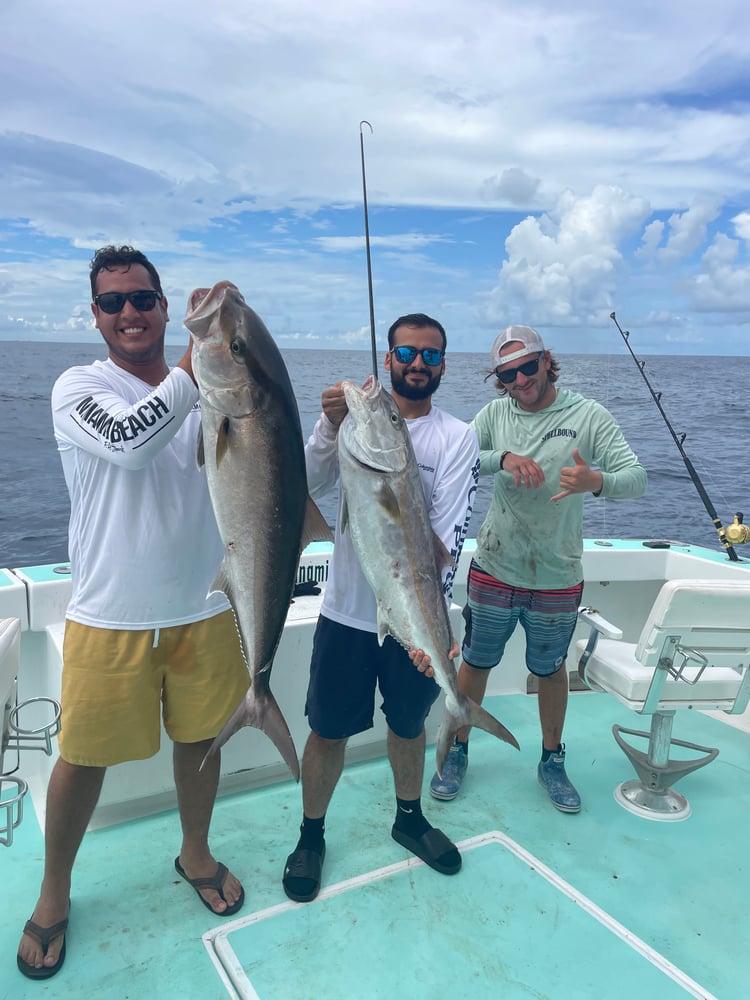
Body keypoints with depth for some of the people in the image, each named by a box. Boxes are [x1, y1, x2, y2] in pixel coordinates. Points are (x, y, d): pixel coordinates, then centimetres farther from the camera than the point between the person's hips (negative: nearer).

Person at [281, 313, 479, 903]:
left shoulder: (456, 438, -5)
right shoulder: (354, 418, -1)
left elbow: (450, 533, -15)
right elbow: (308, 488, -13)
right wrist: (331, 428, -29)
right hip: (347, 612, 0)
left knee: (409, 723, 20)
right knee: (329, 730, 10)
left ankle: (410, 818, 45)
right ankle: (311, 836, 34)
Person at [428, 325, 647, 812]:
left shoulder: (588, 416, -9)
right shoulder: (495, 414, -3)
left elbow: (637, 477, -16)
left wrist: (595, 481, -37)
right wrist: (503, 457, -32)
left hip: (558, 579, -1)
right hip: (495, 571, 1)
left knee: (552, 668, 18)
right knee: (476, 662, 15)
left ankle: (552, 761, 40)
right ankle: (457, 750, 37)